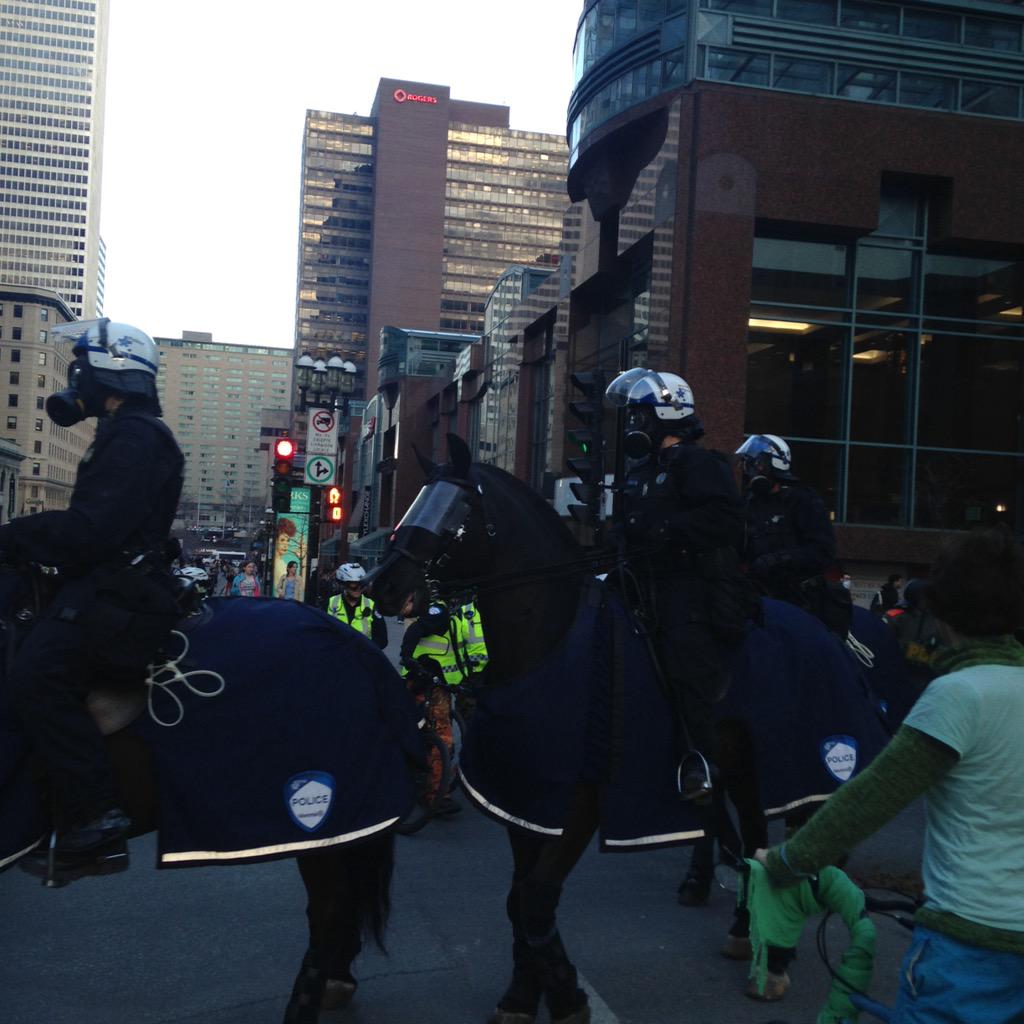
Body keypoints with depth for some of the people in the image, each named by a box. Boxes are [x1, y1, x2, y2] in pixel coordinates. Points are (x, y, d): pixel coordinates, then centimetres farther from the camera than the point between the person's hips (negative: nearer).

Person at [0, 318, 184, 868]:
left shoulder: (135, 437, -11)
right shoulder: (129, 434, 24)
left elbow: (92, 527, -22)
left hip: (116, 596, -11)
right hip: (107, 583, 11)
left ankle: (96, 814, -27)